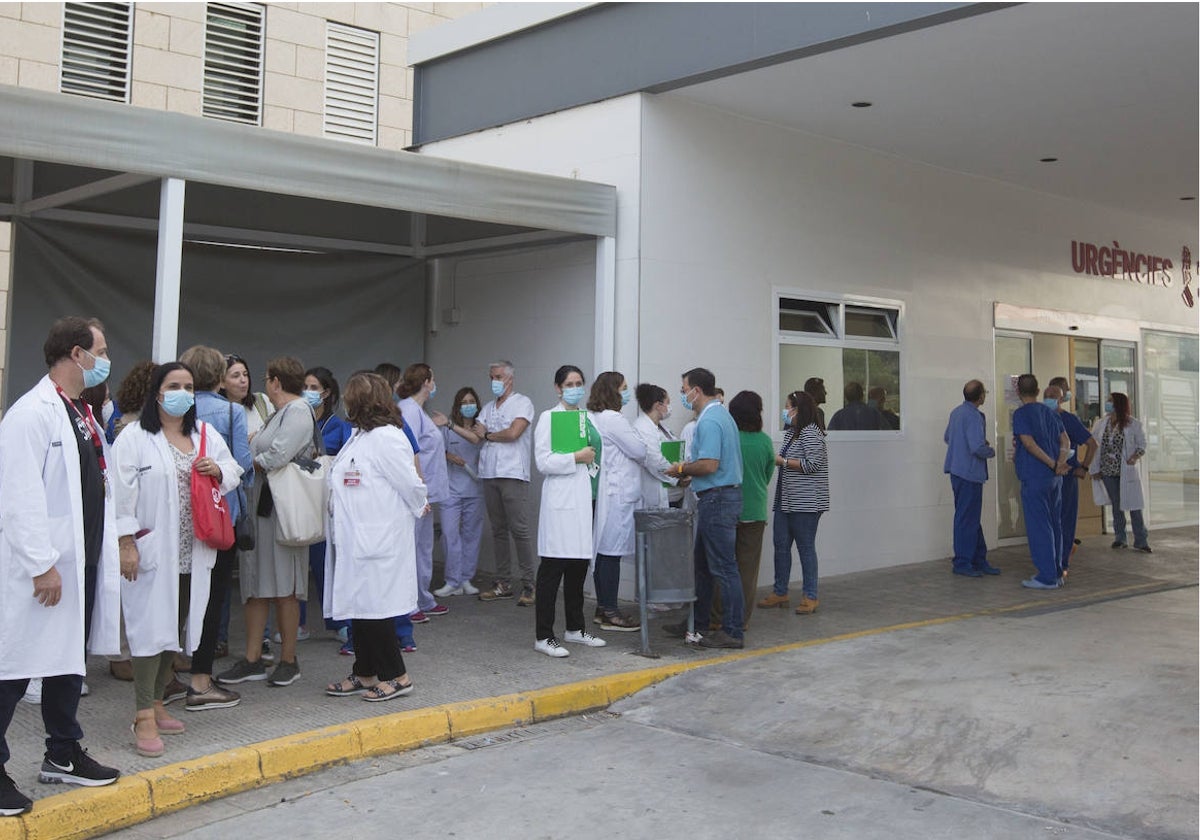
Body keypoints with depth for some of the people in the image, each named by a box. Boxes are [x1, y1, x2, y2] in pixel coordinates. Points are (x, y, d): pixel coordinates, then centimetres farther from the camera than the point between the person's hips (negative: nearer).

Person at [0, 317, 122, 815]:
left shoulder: (83, 415, 13)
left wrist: (106, 546, 13)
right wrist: (42, 564, -21)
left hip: (82, 562, 9)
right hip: (42, 568, -9)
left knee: (69, 657, 17)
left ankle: (63, 754, 29)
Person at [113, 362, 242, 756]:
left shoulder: (206, 435, 12)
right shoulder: (134, 437, -6)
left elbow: (233, 472, 20)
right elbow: (123, 493, -10)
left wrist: (219, 470, -3)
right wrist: (126, 543, -15)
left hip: (193, 553, 6)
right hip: (152, 550, -6)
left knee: (176, 627, 12)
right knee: (151, 629, -7)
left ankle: (156, 701, 25)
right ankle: (144, 717, -1)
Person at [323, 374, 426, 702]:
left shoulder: (387, 438, -17)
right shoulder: (359, 436, 15)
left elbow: (411, 484, -16)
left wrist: (419, 509, 0)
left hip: (377, 540, -10)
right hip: (355, 539, 10)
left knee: (374, 607, -3)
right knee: (359, 606, 14)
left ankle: (396, 676, 8)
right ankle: (365, 674, 24)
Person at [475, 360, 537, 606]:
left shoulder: (522, 403, -1)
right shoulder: (488, 408, 20)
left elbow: (513, 433, -14)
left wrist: (487, 435, 0)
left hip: (513, 474, -7)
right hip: (489, 474, 7)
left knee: (519, 529, -8)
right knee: (498, 530, 9)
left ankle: (529, 586, -5)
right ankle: (503, 583, 15)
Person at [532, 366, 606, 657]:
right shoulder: (549, 417, -4)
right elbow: (543, 461, -13)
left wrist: (592, 458, 11)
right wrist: (576, 458, -13)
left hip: (583, 499, 7)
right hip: (560, 500, -7)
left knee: (579, 567, 12)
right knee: (552, 568, -6)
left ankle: (575, 629, 24)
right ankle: (543, 636, -2)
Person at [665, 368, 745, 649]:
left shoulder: (709, 421, -17)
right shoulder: (722, 415, 16)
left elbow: (709, 465, -25)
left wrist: (682, 469, -10)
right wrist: (688, 469, 14)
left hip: (717, 499, -11)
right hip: (719, 497, 11)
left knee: (724, 567, -5)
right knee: (702, 563, 17)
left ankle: (732, 631, 1)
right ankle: (698, 622, 26)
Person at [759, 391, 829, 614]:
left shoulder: (811, 433, -12)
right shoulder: (791, 432, 18)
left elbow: (812, 464, -20)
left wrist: (782, 461, -13)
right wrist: (776, 459, 10)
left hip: (806, 502, -10)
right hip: (786, 500, 10)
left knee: (805, 547, -4)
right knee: (781, 545, 10)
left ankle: (811, 596, 4)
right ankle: (780, 592, 18)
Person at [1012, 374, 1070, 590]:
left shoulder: (1021, 414, -9)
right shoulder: (1050, 413, 13)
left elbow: (1030, 444, -18)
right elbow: (1065, 441, 8)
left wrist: (1054, 465, -12)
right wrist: (1060, 463, -6)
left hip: (1034, 477, -7)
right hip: (1055, 478, 8)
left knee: (1038, 527, -4)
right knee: (1054, 525, 13)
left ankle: (1046, 577, -4)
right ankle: (1056, 573, 19)